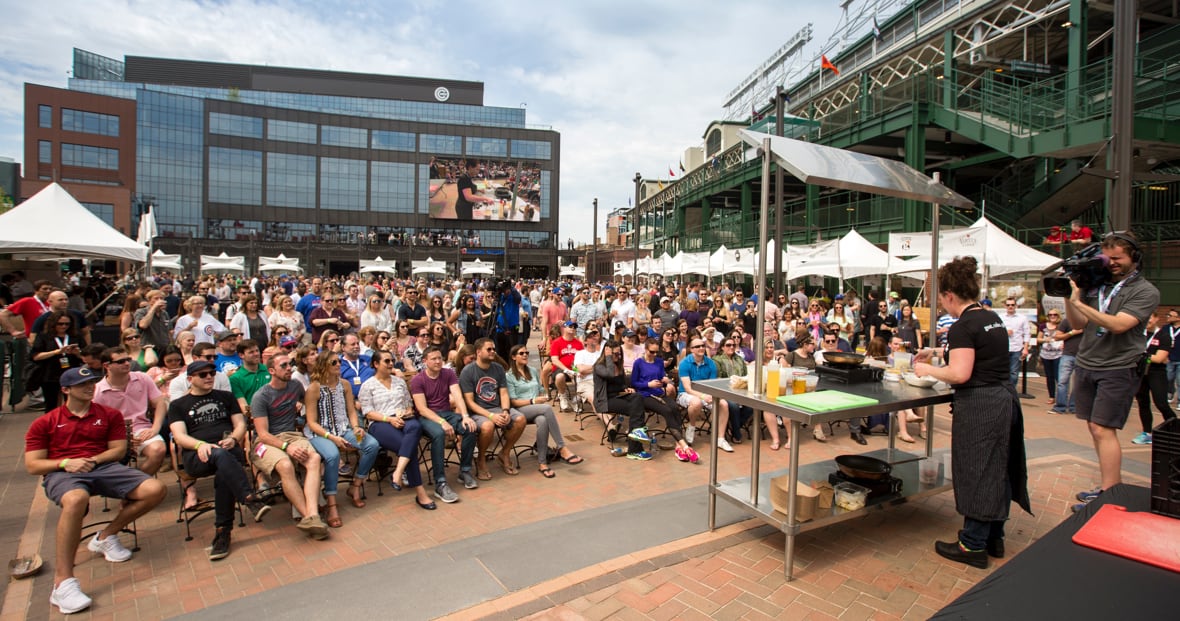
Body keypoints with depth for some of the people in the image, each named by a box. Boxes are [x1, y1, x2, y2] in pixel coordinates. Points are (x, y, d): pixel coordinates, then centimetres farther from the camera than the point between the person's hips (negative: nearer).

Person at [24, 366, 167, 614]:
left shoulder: (110, 415, 14)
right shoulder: (44, 423, 10)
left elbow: (119, 449, 10)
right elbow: (32, 465, 6)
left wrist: (94, 459, -9)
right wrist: (65, 463, -13)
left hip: (103, 467, 3)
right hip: (61, 473, -3)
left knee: (155, 489, -19)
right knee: (76, 499, -41)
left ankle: (106, 536, 3)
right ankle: (62, 583, -33)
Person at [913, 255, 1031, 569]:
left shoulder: (963, 326, -18)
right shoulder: (993, 319, 10)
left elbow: (959, 374, -25)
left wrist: (927, 369, -9)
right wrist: (936, 352, 21)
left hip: (979, 406, -9)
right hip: (1004, 399, 9)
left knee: (976, 471, 1)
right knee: (996, 468, 18)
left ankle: (973, 545, 14)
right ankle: (994, 537, 32)